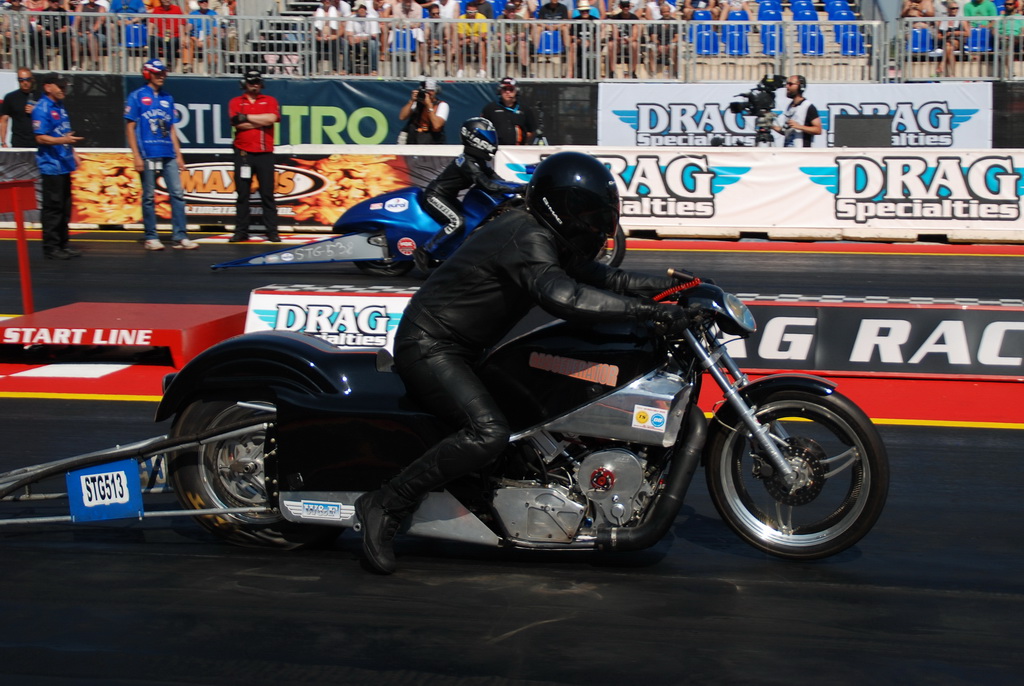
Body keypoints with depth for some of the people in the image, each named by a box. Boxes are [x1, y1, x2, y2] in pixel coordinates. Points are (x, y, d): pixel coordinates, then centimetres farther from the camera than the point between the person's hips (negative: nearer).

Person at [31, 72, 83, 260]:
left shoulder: (60, 107, 15)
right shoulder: (41, 109, -12)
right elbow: (40, 138, -18)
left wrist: (73, 152, 17)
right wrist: (63, 140, -29)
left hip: (65, 165, 9)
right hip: (51, 166, -9)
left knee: (65, 208, 13)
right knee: (52, 208, -6)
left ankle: (63, 244, 20)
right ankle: (51, 247, -1)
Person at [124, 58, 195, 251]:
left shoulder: (167, 98, 17)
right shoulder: (137, 97, 2)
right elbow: (130, 128, -2)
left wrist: (178, 155, 12)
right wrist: (136, 155, -10)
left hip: (168, 155, 5)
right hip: (148, 155, -5)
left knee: (177, 193, -2)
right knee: (149, 196, 0)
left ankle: (179, 237, 0)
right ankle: (150, 237, 7)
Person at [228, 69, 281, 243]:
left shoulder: (269, 101, 10)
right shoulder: (236, 102, 9)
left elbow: (272, 118, -11)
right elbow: (238, 124, -8)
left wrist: (247, 117, -8)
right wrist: (262, 121, -8)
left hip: (265, 154, 0)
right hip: (243, 153, 0)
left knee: (267, 194, -1)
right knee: (242, 194, 2)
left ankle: (272, 232, 0)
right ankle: (241, 232, 6)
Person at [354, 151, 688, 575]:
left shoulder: (548, 238, 12)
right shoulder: (527, 238, -21)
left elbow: (598, 279, 17)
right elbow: (564, 298, -37)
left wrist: (671, 284, 5)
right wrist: (650, 311, -37)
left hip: (457, 350, 11)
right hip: (429, 348, -11)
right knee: (489, 432, -29)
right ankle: (385, 505, -23)